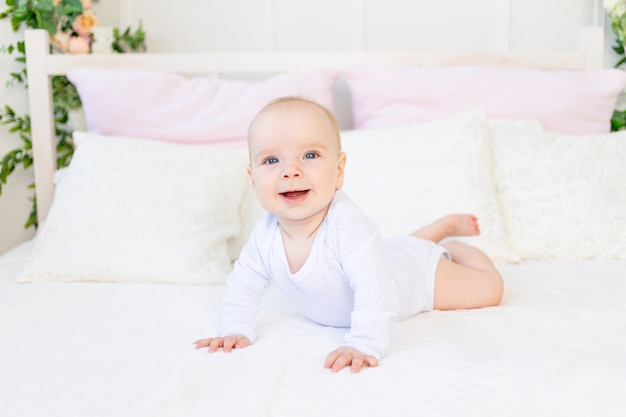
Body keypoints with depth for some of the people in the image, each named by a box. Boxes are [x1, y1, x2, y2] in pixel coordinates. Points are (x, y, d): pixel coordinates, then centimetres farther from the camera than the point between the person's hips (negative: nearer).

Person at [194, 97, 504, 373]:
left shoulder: (346, 223, -46)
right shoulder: (265, 235, -27)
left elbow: (374, 287, -52)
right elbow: (244, 283, -11)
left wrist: (364, 345, -59)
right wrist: (235, 330, -21)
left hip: (415, 272, -6)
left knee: (490, 289, 7)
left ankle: (454, 248, 32)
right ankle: (443, 227, 53)